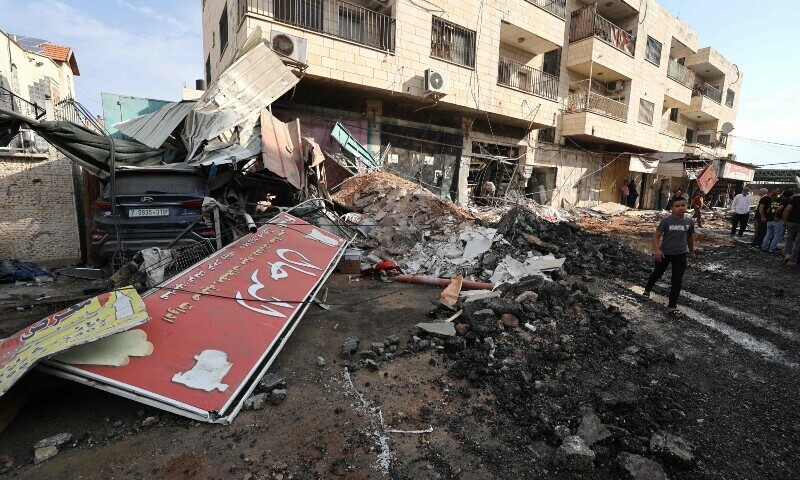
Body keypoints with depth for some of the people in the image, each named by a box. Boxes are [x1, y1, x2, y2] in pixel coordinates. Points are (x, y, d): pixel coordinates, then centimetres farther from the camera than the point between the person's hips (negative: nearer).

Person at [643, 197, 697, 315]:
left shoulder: (689, 222, -3)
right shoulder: (666, 221, -15)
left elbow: (690, 237, 13)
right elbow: (656, 236, -14)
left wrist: (692, 252, 21)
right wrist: (657, 250, -28)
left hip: (680, 255, 2)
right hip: (664, 253, -2)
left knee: (678, 280, 1)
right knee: (657, 273, 17)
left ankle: (672, 305, 10)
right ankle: (647, 290, 44)